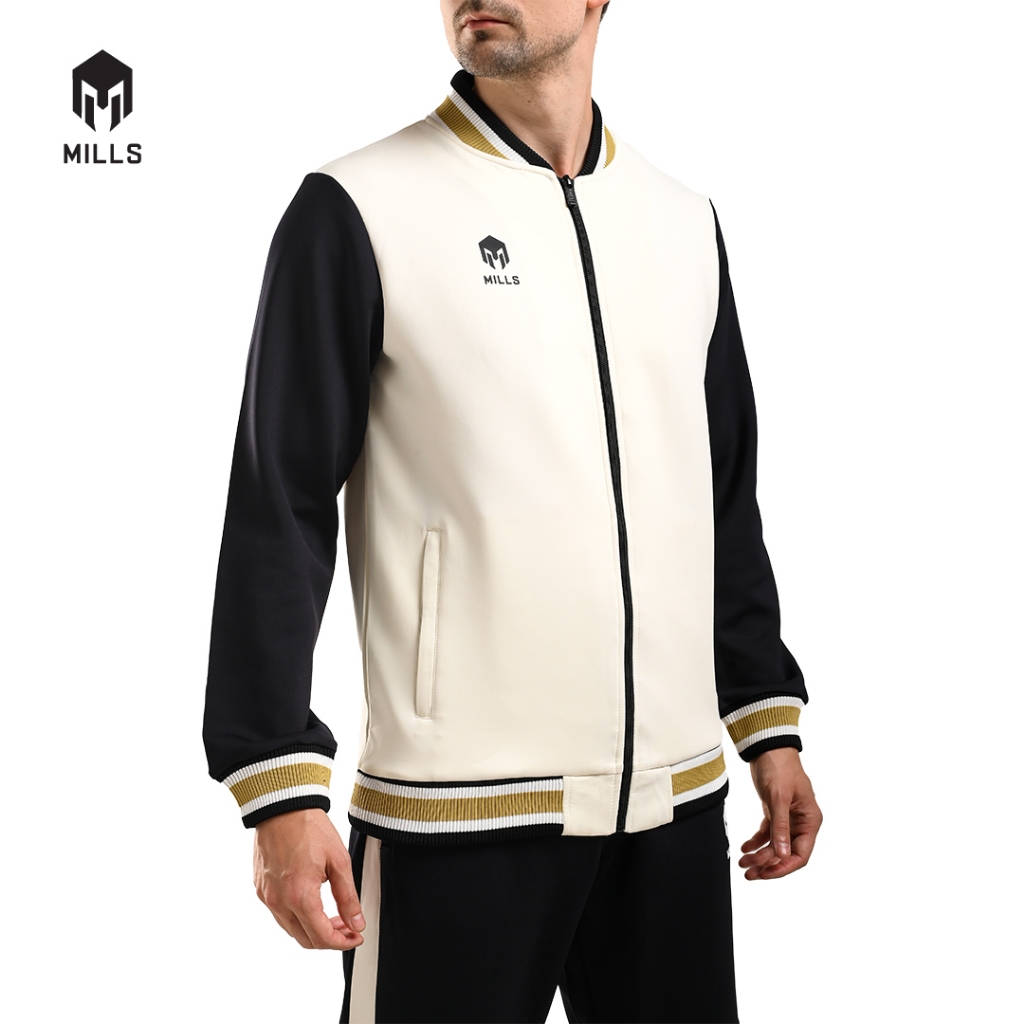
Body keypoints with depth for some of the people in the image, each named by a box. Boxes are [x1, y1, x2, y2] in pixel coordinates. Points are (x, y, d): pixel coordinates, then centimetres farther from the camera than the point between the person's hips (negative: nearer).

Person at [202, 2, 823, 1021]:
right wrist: (283, 789, -12)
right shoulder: (359, 210, -5)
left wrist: (770, 724, 14)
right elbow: (279, 512, -7)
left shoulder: (685, 222, 11)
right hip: (460, 804, -4)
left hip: (676, 792, 5)